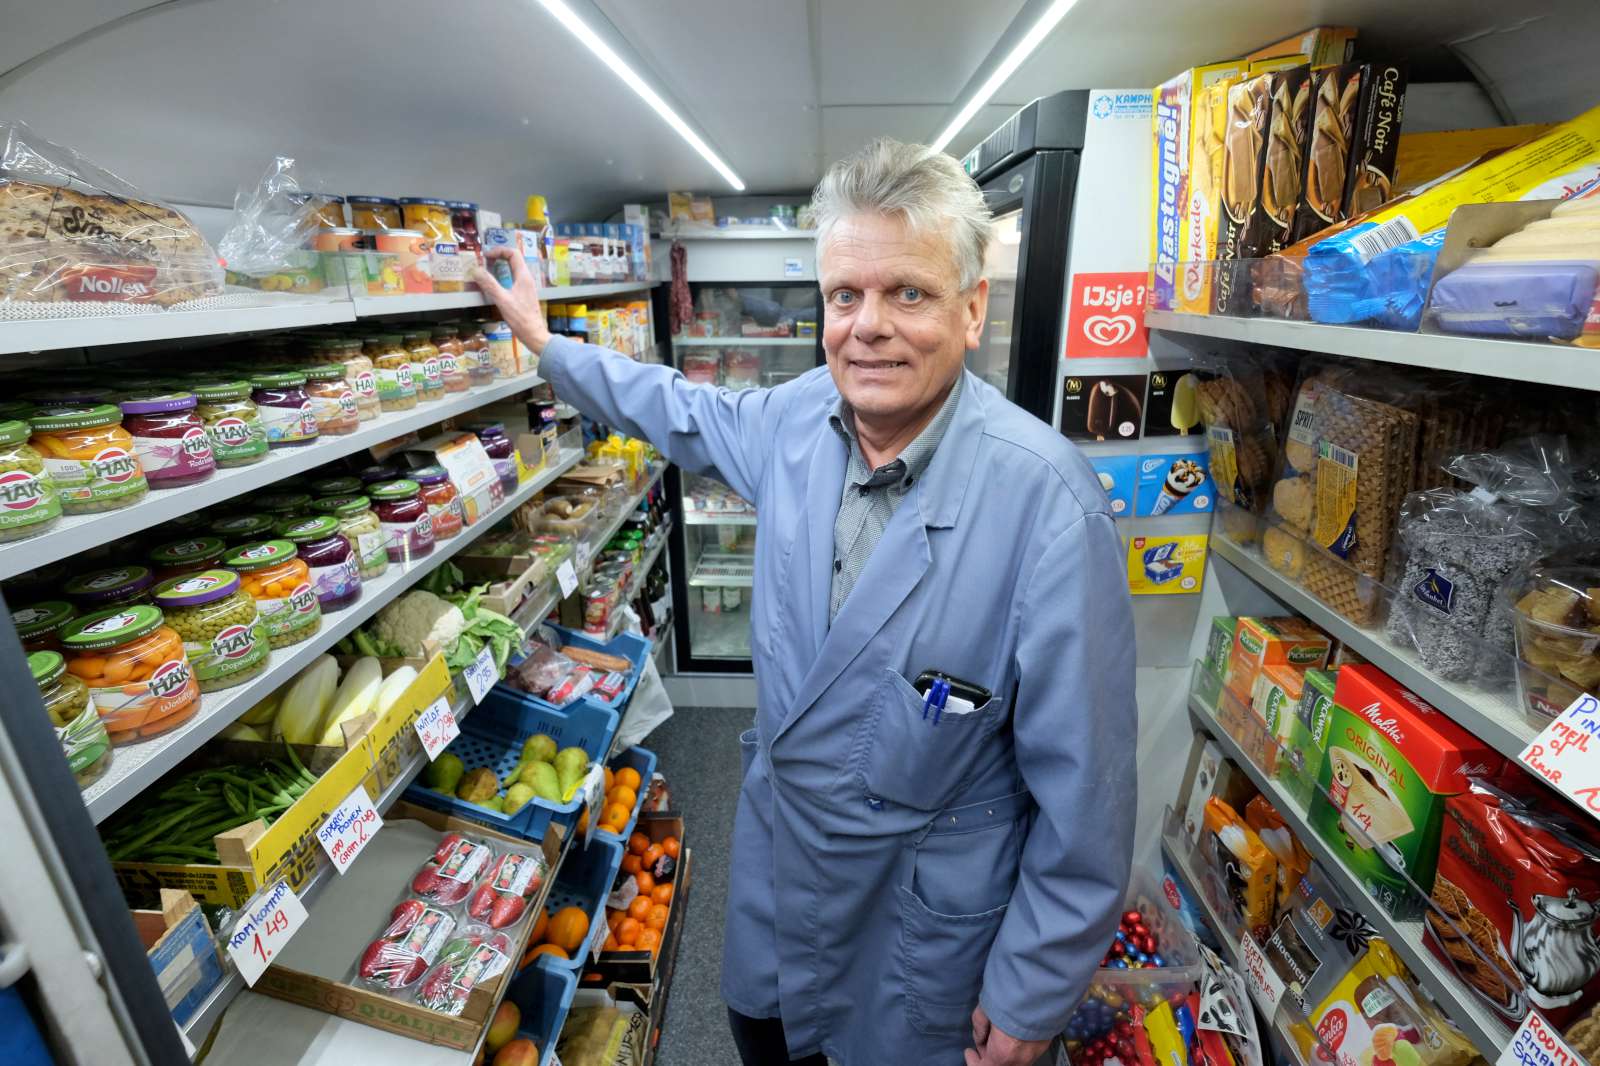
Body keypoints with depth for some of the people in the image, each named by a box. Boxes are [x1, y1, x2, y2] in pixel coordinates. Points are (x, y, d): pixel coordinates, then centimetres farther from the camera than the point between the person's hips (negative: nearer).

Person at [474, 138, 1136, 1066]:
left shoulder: (1047, 499, -29)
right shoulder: (798, 417, -12)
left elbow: (1084, 787, -21)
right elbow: (687, 411, 10)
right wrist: (547, 342, 20)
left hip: (928, 914, -4)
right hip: (775, 850, 5)